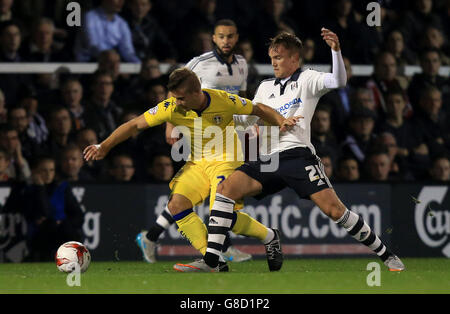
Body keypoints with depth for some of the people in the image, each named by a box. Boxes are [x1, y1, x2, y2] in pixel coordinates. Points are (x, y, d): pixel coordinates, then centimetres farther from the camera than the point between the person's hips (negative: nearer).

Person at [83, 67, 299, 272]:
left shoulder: (224, 101, -19)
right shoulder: (171, 108, -14)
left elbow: (259, 110, -3)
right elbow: (135, 125, -6)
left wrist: (282, 122, -20)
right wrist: (104, 147, -12)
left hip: (226, 160, -5)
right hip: (197, 162, 5)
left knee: (220, 214, -22)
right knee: (176, 205, -16)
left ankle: (268, 237, 4)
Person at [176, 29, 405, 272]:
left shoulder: (306, 80, 7)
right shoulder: (265, 86, 24)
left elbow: (338, 81, -12)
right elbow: (249, 120, 33)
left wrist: (336, 50, -27)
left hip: (297, 154, -5)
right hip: (269, 160, 5)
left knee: (333, 208, -17)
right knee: (226, 188, -16)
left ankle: (386, 256, -2)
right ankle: (210, 261, -19)